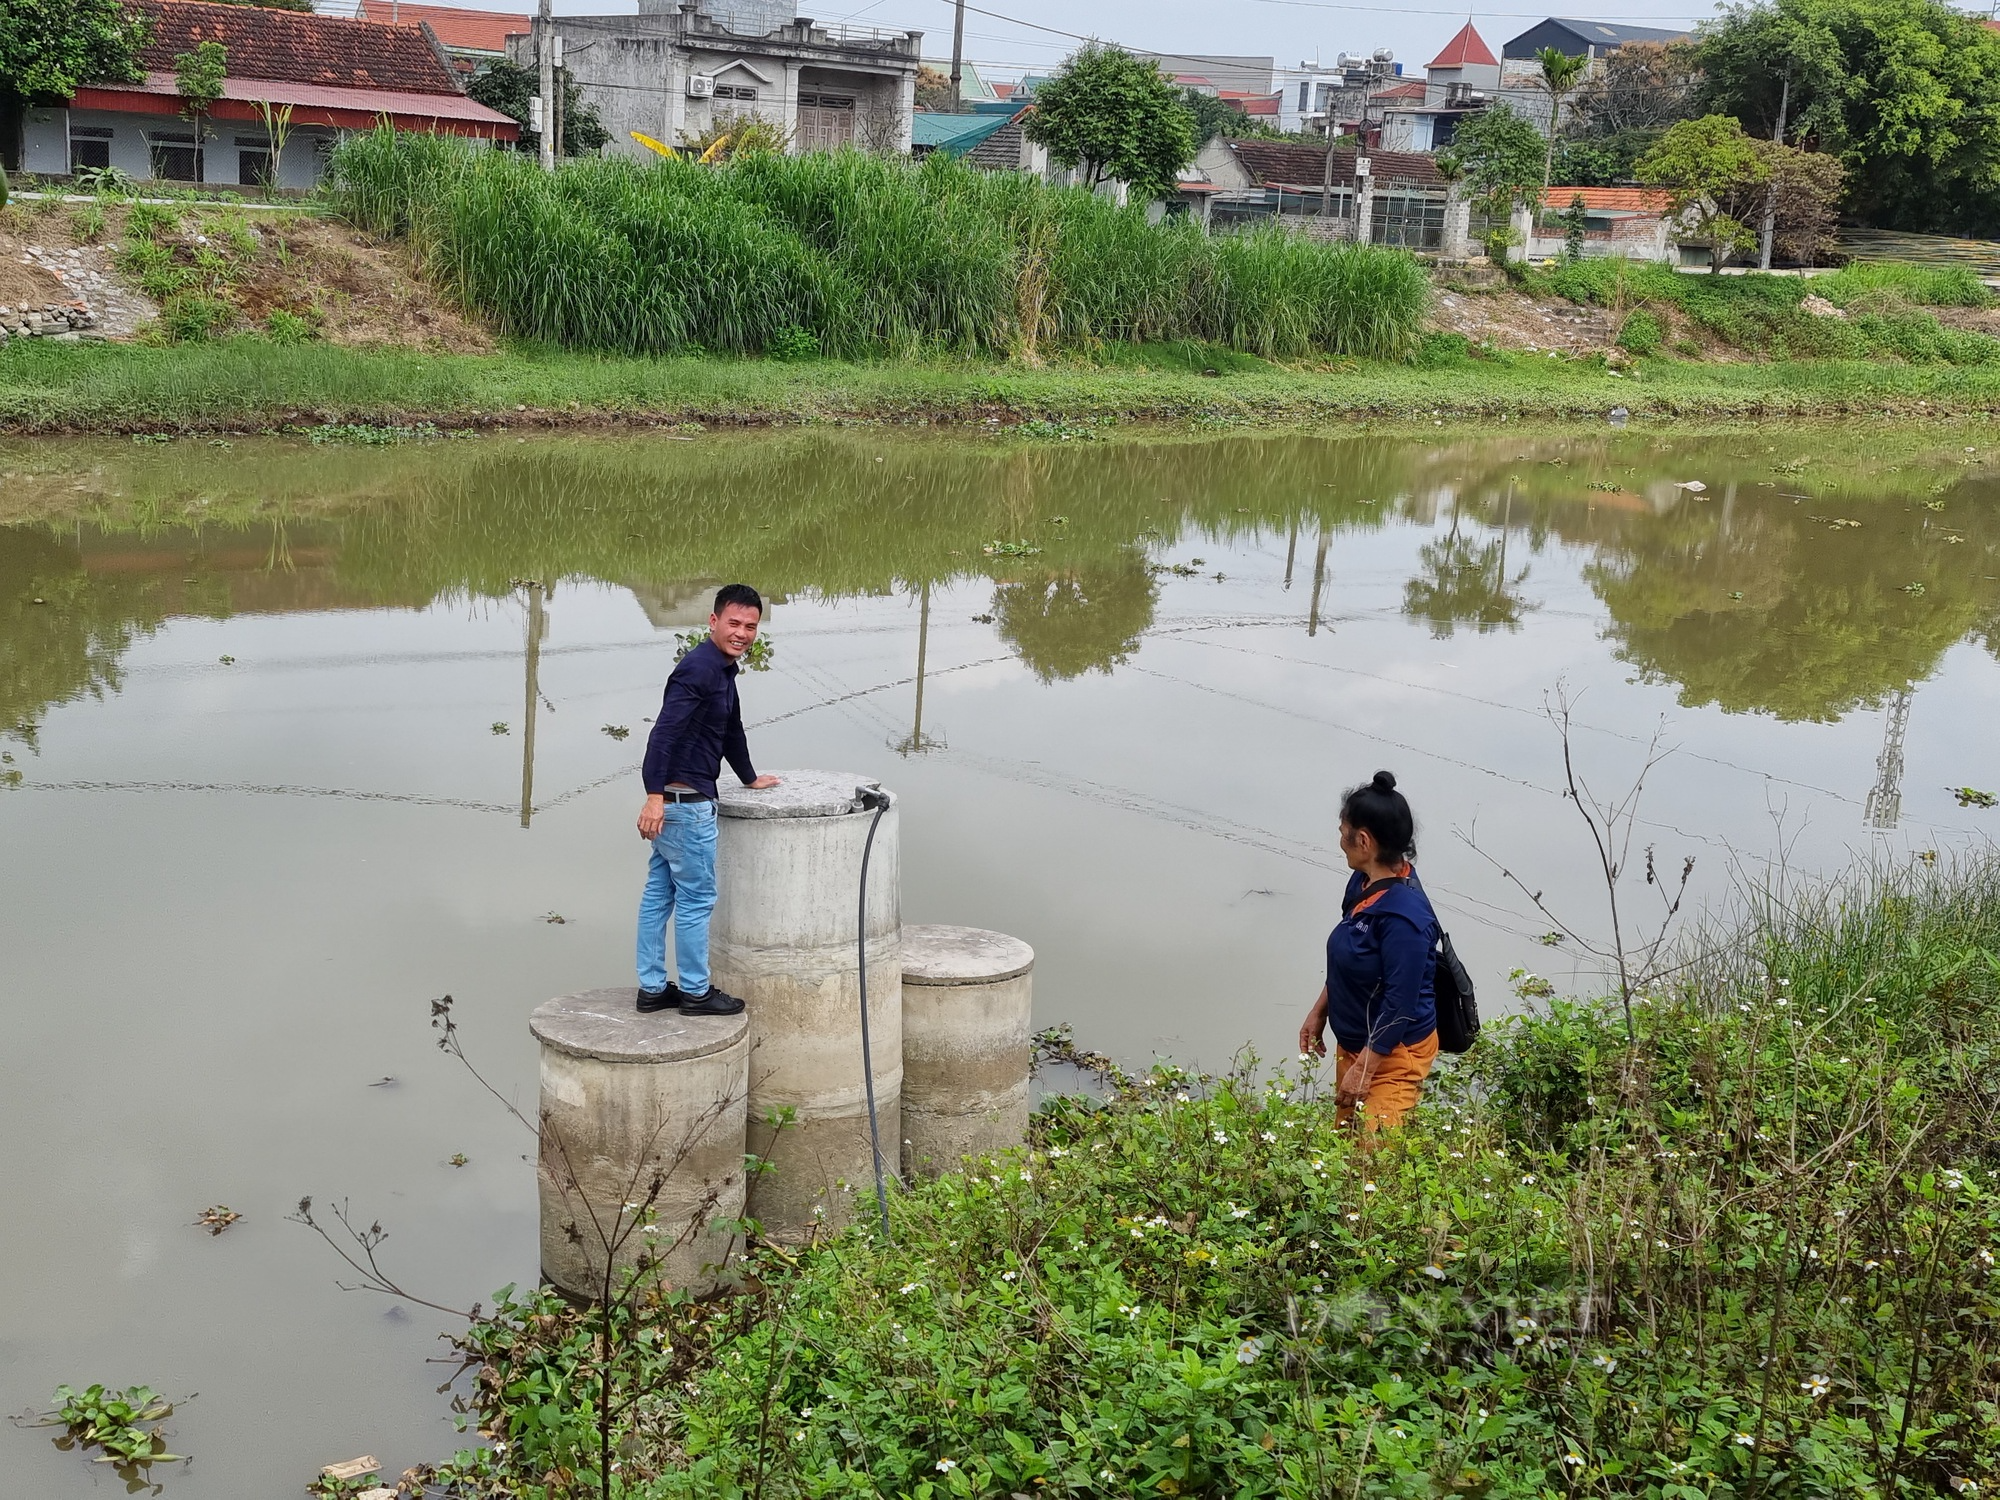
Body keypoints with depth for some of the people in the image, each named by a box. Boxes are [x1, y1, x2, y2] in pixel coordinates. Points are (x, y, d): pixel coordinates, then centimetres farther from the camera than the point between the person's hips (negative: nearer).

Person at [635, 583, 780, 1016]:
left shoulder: (724, 671, 14)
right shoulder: (698, 669, -17)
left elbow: (731, 730, 30)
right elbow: (664, 732, -26)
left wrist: (749, 778, 41)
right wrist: (654, 795, -32)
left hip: (678, 801, 10)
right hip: (685, 802, -10)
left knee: (659, 894, 13)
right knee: (696, 899, 0)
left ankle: (652, 988, 20)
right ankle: (696, 992, 11)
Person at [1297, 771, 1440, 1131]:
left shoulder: (1404, 915, -28)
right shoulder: (1362, 884, -1)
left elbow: (1400, 1004, -25)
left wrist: (1364, 1068, -21)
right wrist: (1319, 1011, 17)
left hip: (1393, 1053, -9)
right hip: (1353, 1043, 9)